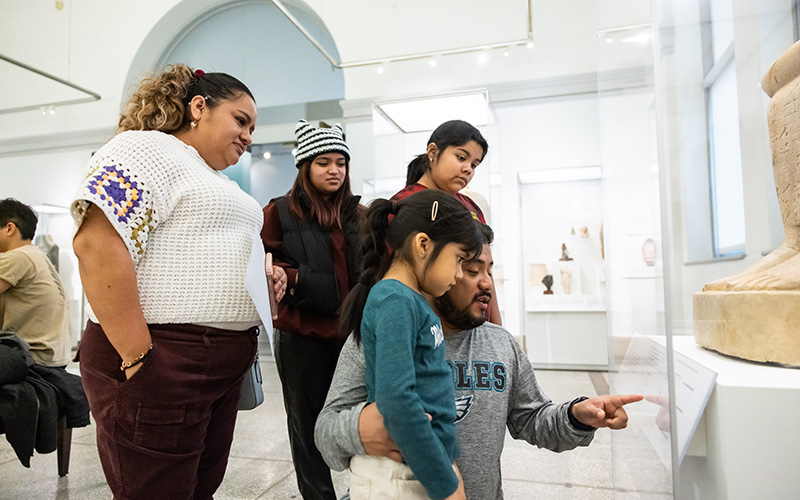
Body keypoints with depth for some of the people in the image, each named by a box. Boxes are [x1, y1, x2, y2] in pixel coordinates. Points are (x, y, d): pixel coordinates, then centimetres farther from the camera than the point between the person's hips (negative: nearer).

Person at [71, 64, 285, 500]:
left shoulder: (221, 182, 22)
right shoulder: (146, 148, -7)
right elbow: (97, 244, -20)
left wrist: (262, 281, 8)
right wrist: (138, 355, -22)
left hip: (224, 365, 9)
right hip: (162, 365, -9)